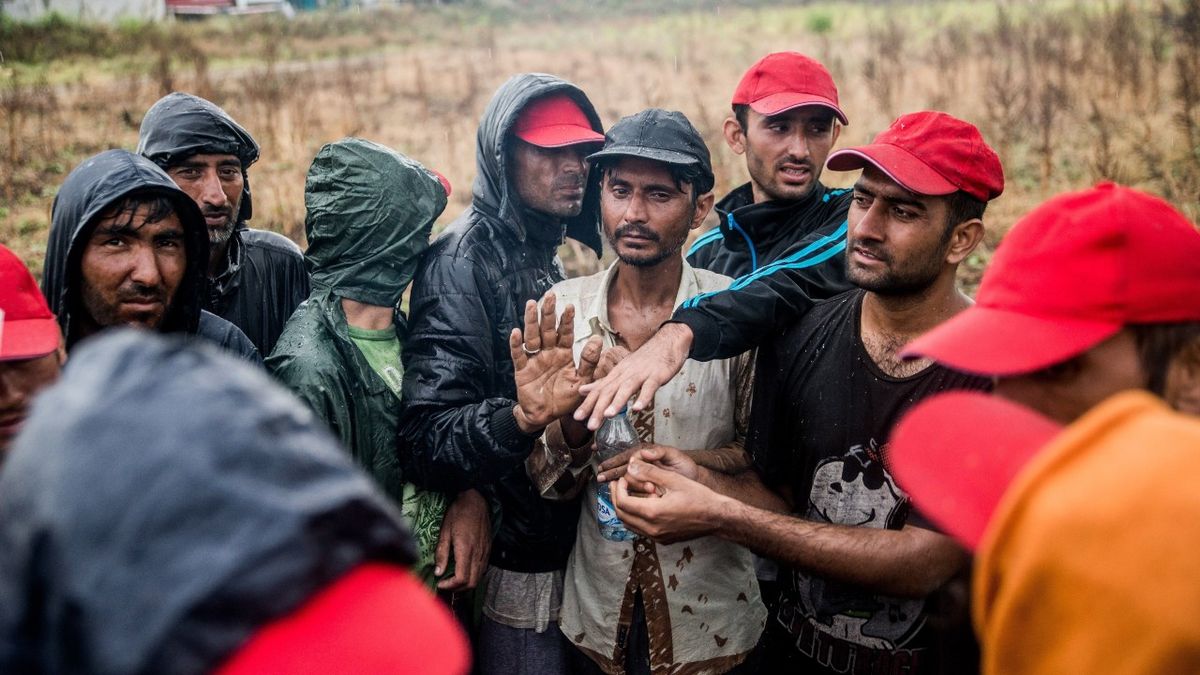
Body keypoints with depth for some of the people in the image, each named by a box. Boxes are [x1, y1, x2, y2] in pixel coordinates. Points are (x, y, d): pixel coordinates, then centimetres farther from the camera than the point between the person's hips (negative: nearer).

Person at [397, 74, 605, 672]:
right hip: (517, 563, -7)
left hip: (575, 548, 8)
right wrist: (523, 416, -42)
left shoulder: (556, 257, 9)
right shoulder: (464, 262, -16)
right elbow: (426, 438, -25)